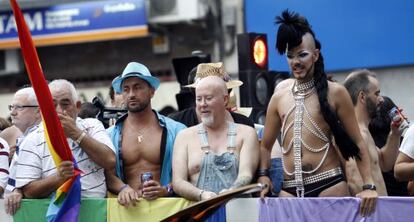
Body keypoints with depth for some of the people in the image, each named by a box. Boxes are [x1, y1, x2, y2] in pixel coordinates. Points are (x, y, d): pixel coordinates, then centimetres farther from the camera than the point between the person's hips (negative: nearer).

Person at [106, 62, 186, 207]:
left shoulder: (176, 130, 7)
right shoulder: (111, 135, 13)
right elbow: (108, 174, 6)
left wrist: (166, 190, -13)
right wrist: (123, 188, -14)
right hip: (128, 205, 2)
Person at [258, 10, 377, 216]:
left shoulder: (334, 92, 0)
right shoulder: (279, 96, 10)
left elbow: (357, 142, 2)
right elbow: (265, 145, 19)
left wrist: (369, 186, -7)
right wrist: (263, 175, 3)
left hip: (329, 184, -3)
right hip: (290, 190, 3)